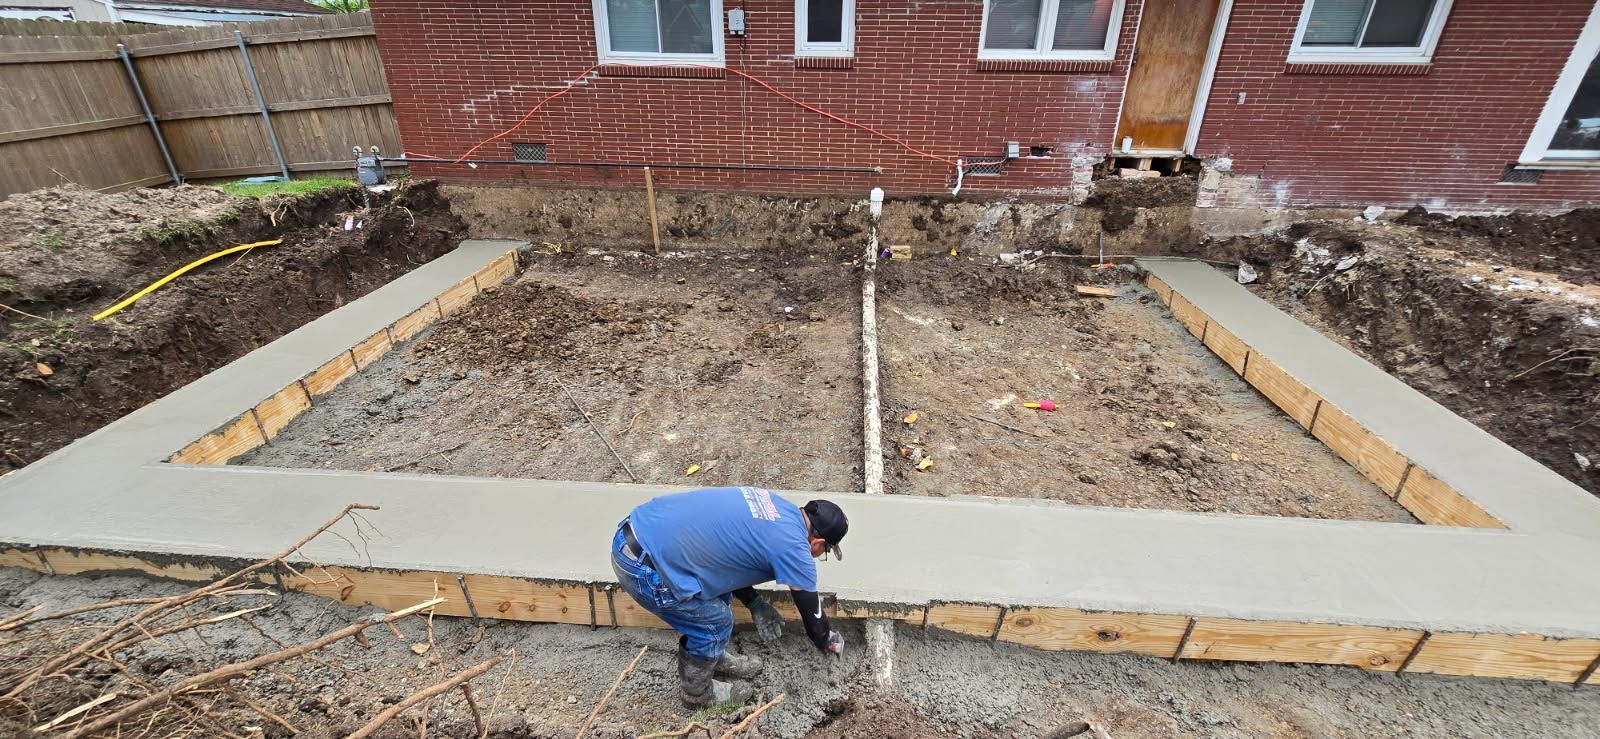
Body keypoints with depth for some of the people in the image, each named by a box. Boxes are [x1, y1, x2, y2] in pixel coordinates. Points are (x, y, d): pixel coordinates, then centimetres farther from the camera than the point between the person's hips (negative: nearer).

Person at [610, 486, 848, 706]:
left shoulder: (773, 503, 12)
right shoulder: (794, 548, -10)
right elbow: (811, 612, 4)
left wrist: (755, 603, 20)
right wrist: (828, 642, 26)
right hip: (644, 567, -8)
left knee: (719, 595, 23)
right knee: (714, 622, 10)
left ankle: (716, 659, 46)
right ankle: (697, 692, 35)